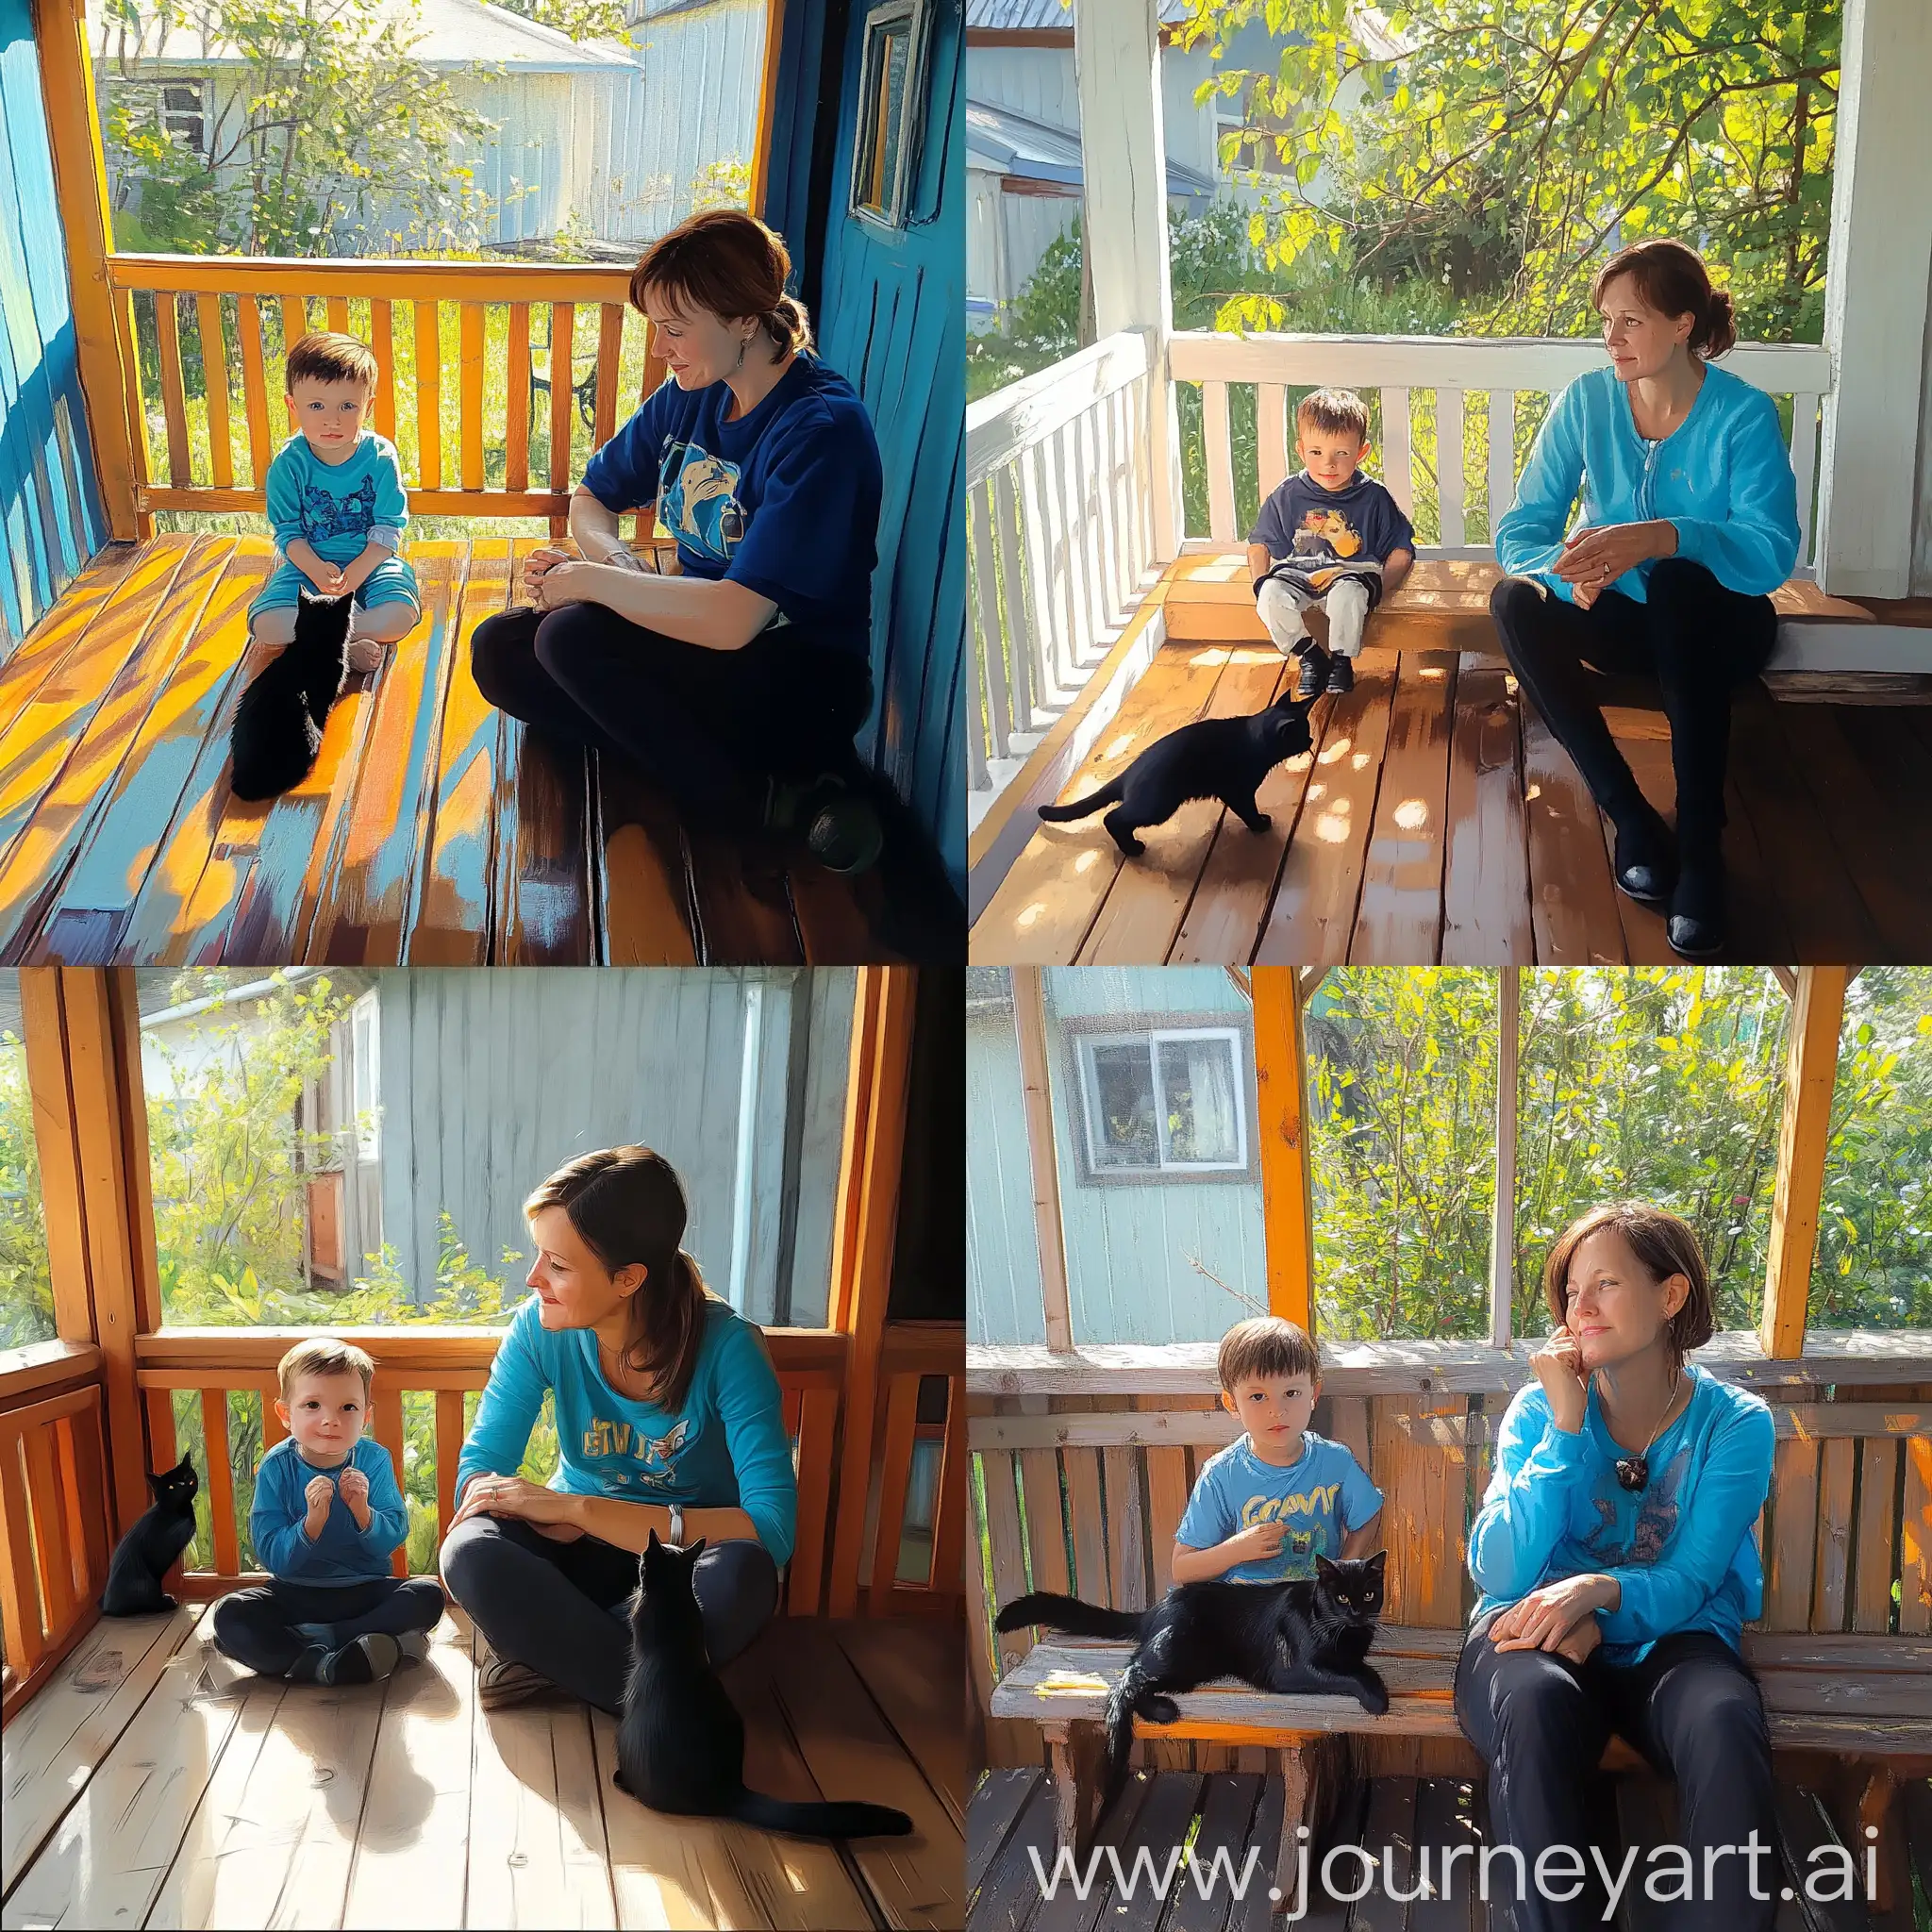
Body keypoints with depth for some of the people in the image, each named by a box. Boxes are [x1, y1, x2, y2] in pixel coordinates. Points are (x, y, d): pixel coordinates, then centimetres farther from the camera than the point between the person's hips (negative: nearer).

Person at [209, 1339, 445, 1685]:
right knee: (229, 1614, -26)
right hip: (296, 1593, -1)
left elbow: (393, 1540, -10)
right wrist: (312, 1523, -33)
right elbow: (272, 1557, -16)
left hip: (367, 1589, 1)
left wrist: (363, 1512, -30)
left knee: (427, 1595, -25)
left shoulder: (374, 1460, -6)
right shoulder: (276, 1468, -10)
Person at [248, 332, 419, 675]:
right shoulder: (288, 464, -9)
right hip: (307, 563, 0)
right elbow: (287, 532, -7)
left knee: (401, 614, -30)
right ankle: (354, 642, -22)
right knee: (266, 624, -26)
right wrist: (317, 571, -25)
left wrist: (357, 572, -22)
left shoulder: (380, 457, -9)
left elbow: (389, 528, -9)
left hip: (370, 561, 0)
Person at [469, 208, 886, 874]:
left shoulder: (822, 430, -23)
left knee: (571, 637, -26)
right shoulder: (689, 395, 2)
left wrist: (591, 580, -17)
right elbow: (592, 498, 17)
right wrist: (614, 559, -8)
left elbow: (734, 619, -30)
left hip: (800, 681, -9)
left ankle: (754, 795, -16)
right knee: (498, 650, -5)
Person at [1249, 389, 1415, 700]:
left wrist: (1380, 585, -11)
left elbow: (1401, 551, 5)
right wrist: (1261, 583, -4)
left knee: (1348, 592, -38)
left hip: (1354, 571, -2)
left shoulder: (1373, 497, 1)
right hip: (1298, 571, 2)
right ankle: (1310, 656, -8)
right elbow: (1259, 544, 14)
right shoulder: (1288, 496, 4)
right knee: (1272, 595, -30)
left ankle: (1342, 661, -12)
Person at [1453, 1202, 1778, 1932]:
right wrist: (1566, 1429, -17)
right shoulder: (1542, 1408, -1)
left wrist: (1598, 1592, -30)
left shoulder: (1735, 1423, -4)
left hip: (1666, 1640, 0)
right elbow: (1501, 1575, -12)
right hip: (1536, 1631, 0)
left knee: (1725, 1720, -36)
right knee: (1534, 1702, -37)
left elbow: (1690, 1584, -9)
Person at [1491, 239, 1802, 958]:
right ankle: (1630, 816, -25)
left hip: (1718, 625, -3)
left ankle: (1702, 845, -37)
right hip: (1626, 620, 3)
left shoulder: (1744, 415, -17)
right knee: (1515, 600, -27)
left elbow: (1771, 553, -30)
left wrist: (1659, 537, -46)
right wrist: (1568, 571, -35)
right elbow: (1520, 527, -11)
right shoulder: (1586, 401, -8)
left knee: (1678, 577, -38)